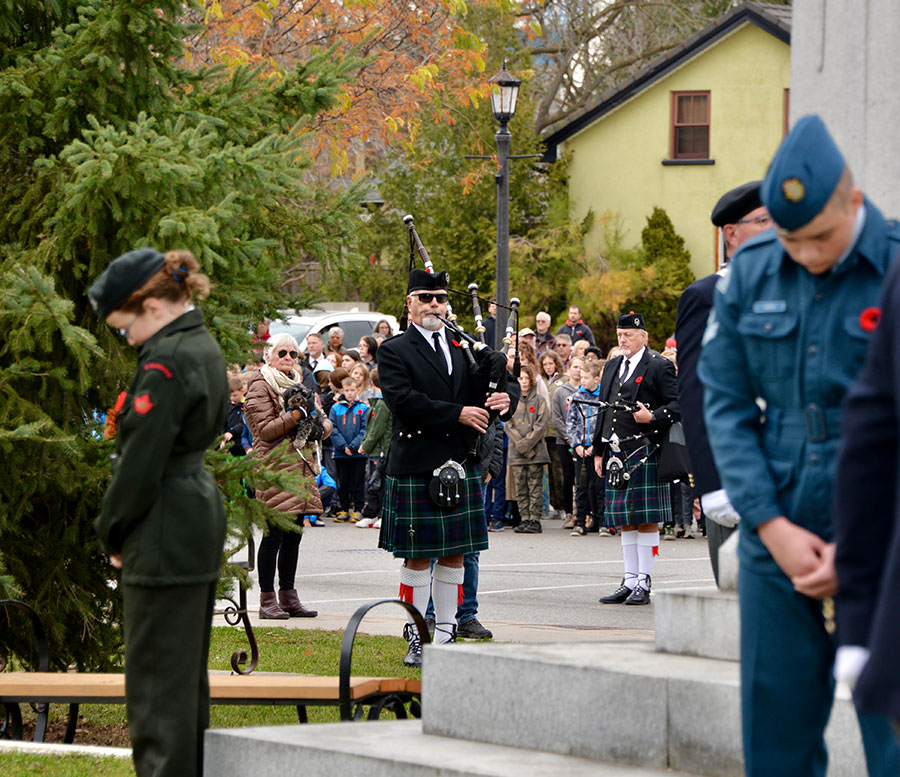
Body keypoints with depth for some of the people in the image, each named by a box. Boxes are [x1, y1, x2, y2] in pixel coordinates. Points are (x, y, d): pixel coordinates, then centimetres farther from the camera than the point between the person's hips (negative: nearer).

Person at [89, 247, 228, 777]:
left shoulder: (166, 361, -18)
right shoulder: (204, 348, 12)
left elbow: (141, 460, -19)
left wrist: (112, 532, -5)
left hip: (166, 534, -10)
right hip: (203, 513, 10)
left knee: (158, 674, -5)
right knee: (188, 672, 16)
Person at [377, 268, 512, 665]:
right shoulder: (394, 351, -1)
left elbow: (501, 382, 14)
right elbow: (402, 401, -15)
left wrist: (503, 398, -11)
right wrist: (458, 414, -19)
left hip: (461, 466, 5)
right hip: (415, 469, -5)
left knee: (454, 555, 7)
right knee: (417, 557, -1)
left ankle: (445, 637, 14)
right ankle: (416, 640, 6)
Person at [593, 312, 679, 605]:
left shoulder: (659, 367, -2)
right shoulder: (612, 367, 18)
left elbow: (678, 405, -7)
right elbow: (602, 412, 21)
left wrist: (652, 417, -22)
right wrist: (598, 451, 17)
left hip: (644, 453, -7)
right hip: (616, 454, 7)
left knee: (646, 521, -5)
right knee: (625, 522, 9)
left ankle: (643, 584, -3)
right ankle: (629, 582, 13)